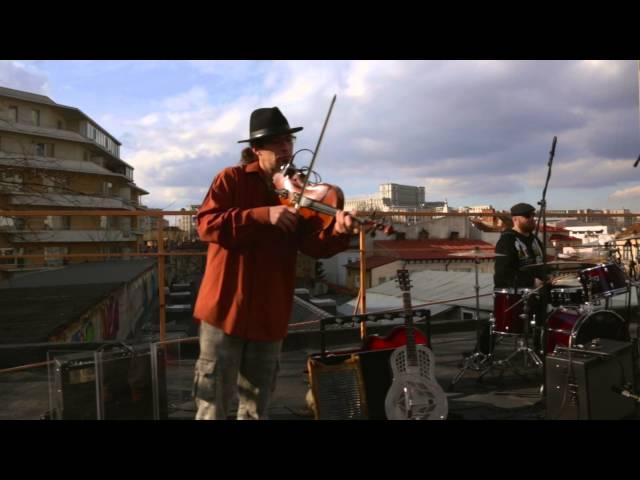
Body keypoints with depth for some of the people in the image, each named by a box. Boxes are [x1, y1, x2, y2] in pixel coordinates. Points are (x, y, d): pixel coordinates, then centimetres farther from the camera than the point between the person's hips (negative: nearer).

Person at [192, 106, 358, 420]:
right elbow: (207, 225, -16)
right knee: (214, 404, 6)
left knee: (256, 408, 18)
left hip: (269, 314, 3)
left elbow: (314, 245, -6)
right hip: (226, 307, -3)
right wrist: (262, 215, -26)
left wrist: (338, 232, -28)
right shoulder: (231, 179, -2)